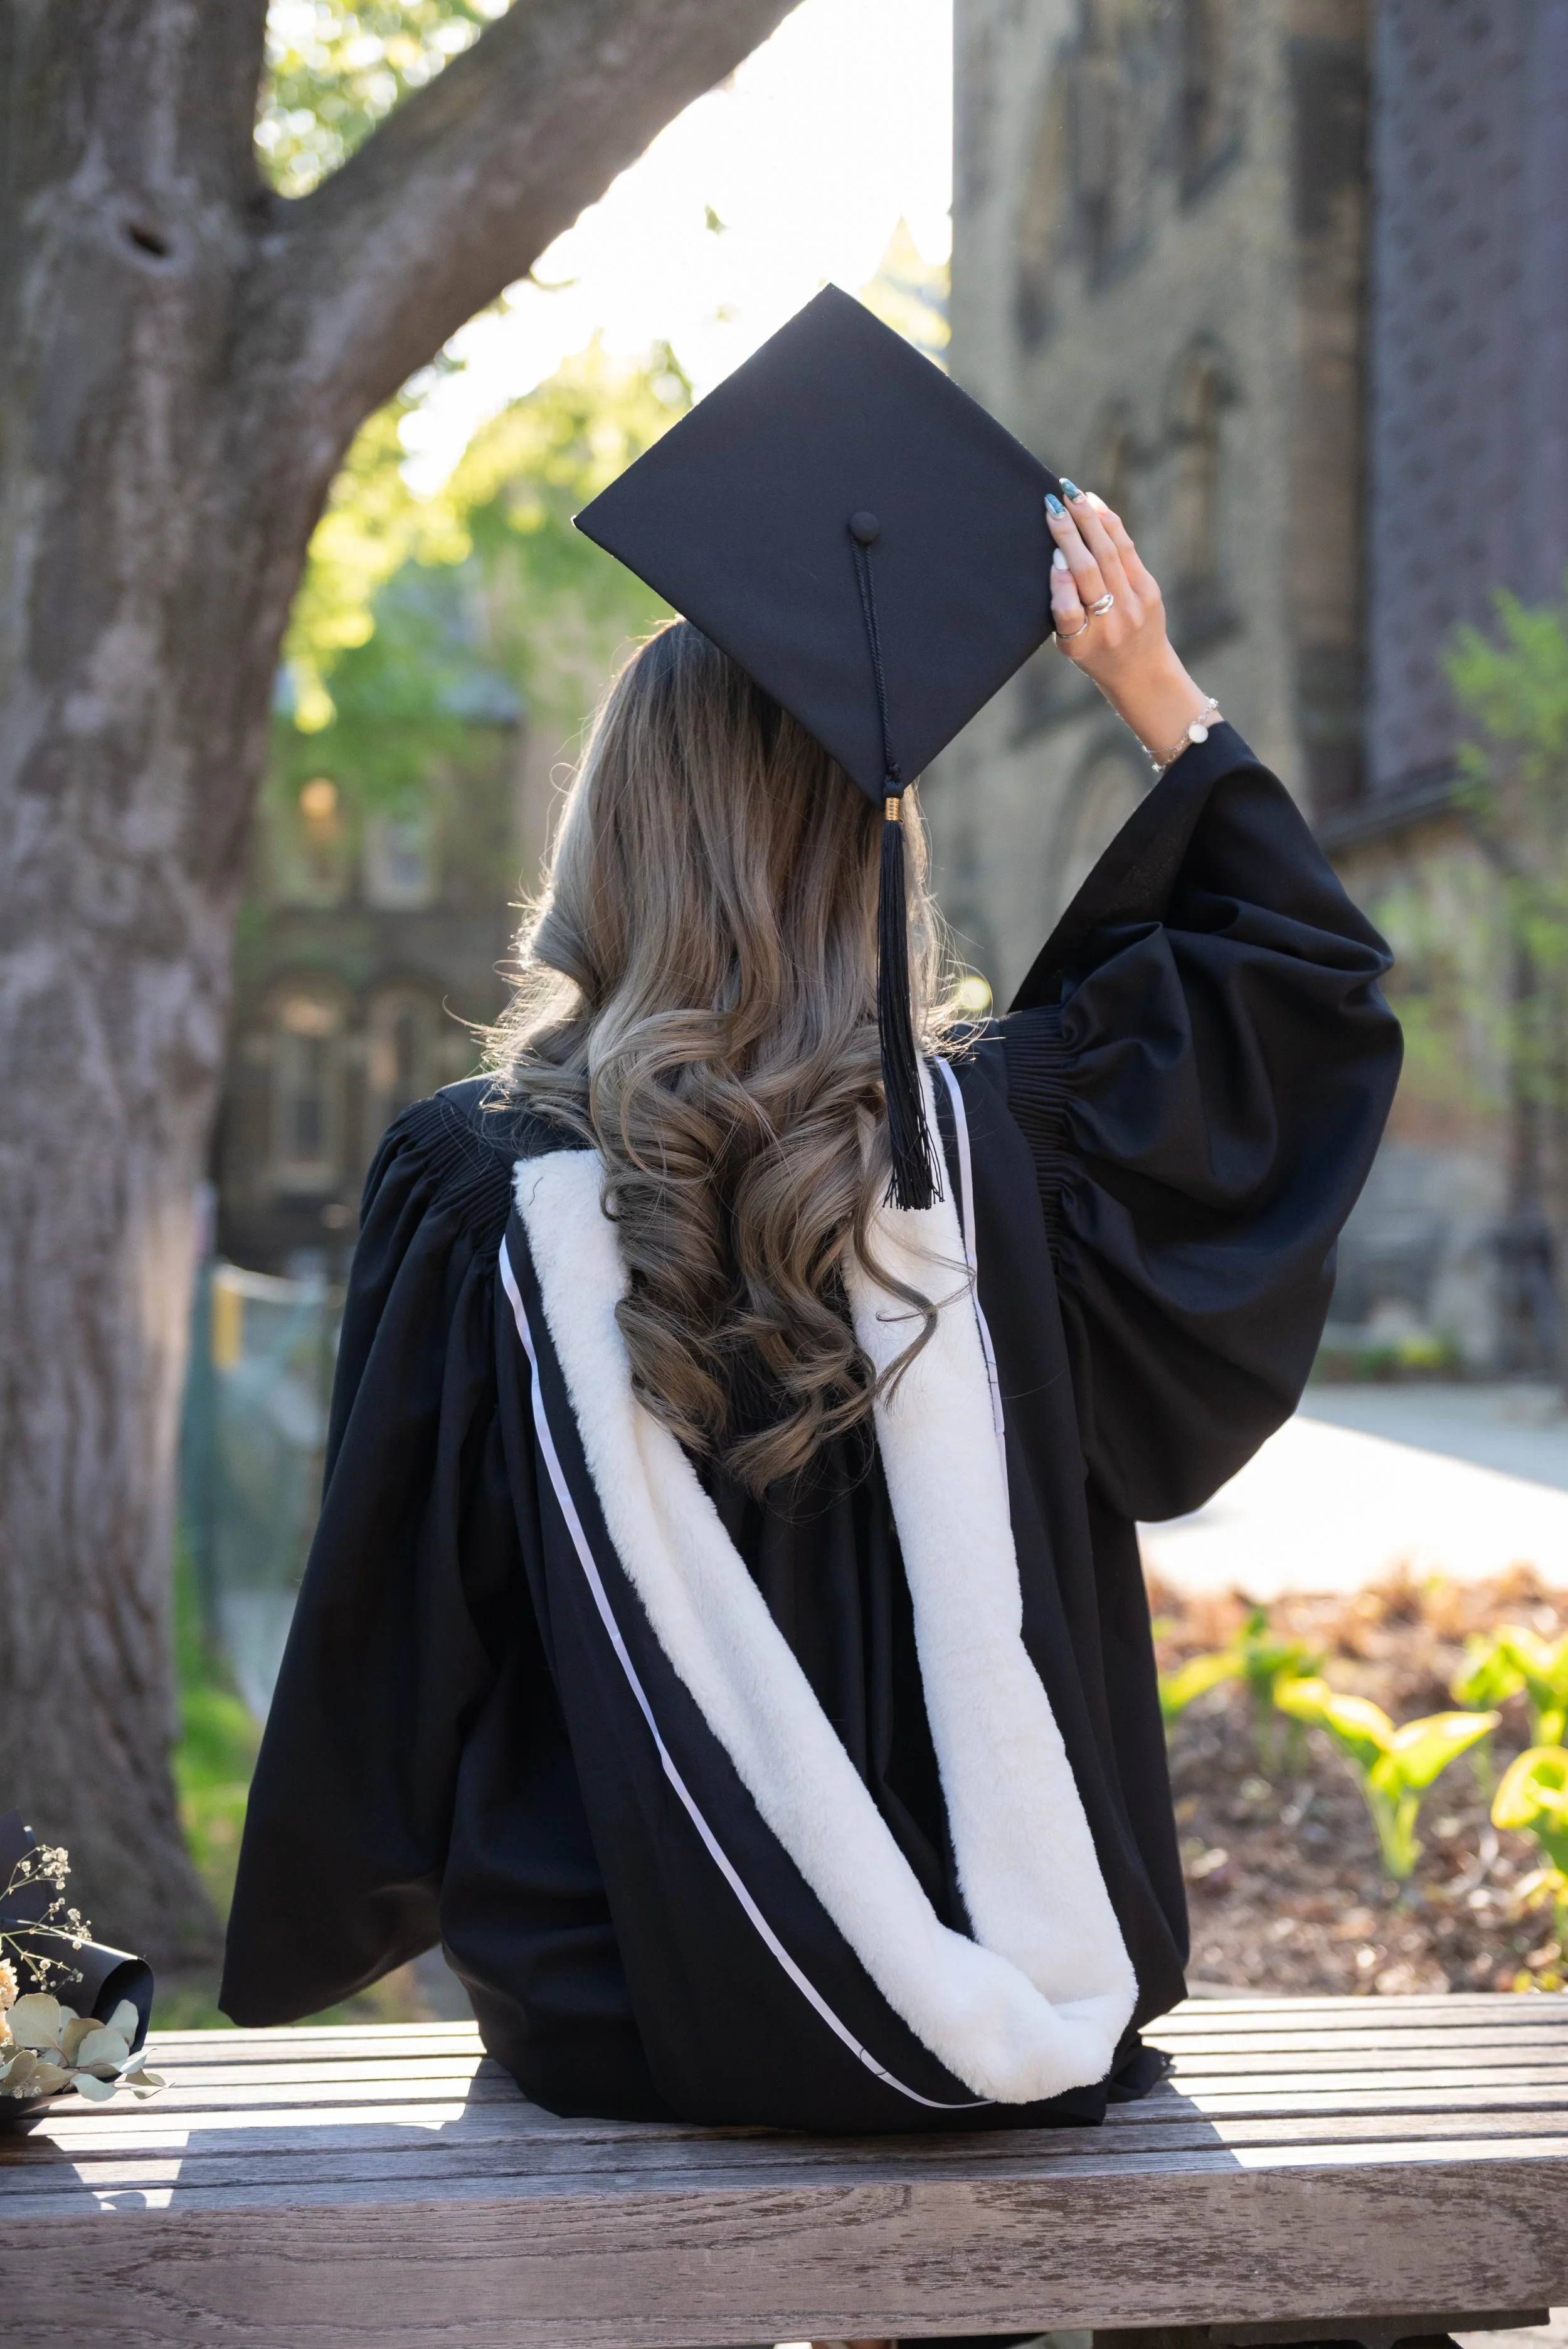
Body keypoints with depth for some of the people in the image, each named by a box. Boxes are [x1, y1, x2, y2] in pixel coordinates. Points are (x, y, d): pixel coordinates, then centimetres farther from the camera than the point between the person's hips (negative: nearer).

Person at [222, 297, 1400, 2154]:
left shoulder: (472, 1192, -14)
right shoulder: (1002, 1143, -12)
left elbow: (391, 1631, -3)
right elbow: (1306, 975, 7)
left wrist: (306, 1952, 13)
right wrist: (1165, 707, 7)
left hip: (617, 2028, 0)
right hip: (1006, 2035, 1)